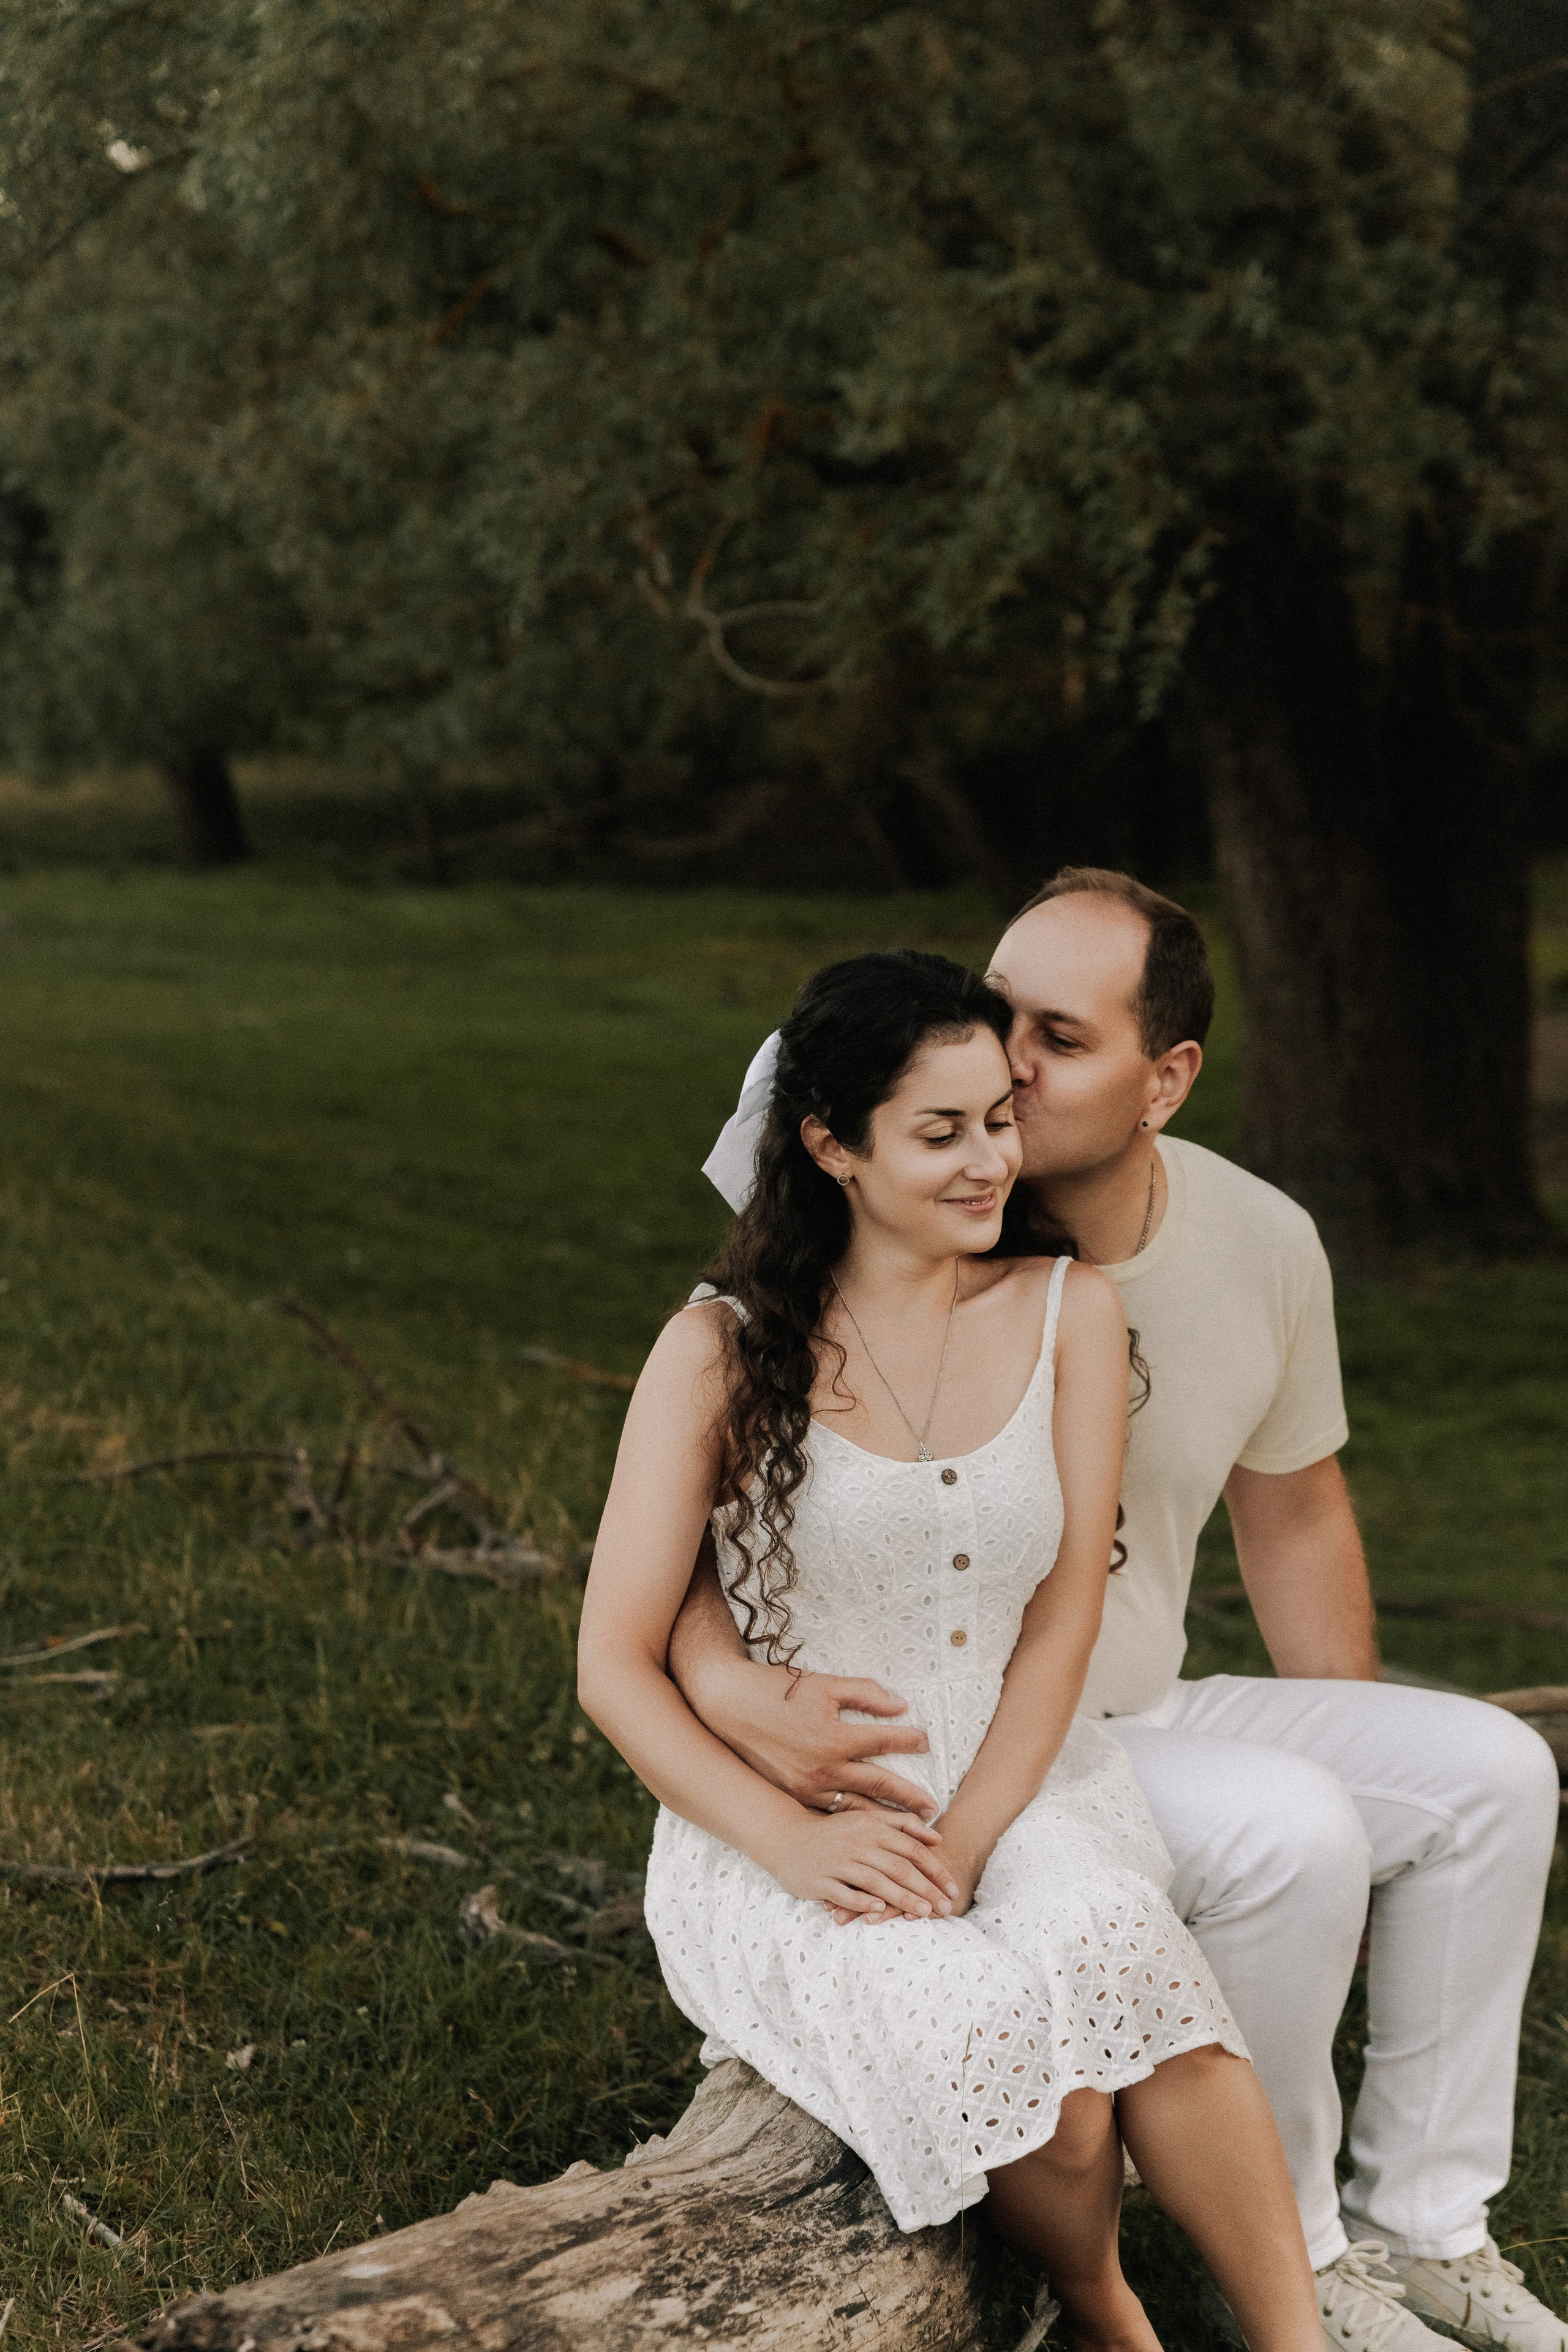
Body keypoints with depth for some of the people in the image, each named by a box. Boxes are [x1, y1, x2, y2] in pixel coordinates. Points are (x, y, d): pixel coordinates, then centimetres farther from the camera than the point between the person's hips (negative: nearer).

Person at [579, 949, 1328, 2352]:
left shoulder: (1067, 1312, 5)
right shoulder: (722, 1353, -3)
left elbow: (1066, 1611, 1)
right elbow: (616, 1667, -3)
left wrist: (963, 1843, -14)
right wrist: (794, 1841, -18)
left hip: (1018, 1784, 2)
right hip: (780, 1826, -2)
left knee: (1104, 1942, -34)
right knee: (1000, 2039, -31)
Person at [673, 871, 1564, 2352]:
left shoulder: (1262, 1244, -5)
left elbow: (1292, 1515, 12)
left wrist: (1374, 1771, 16)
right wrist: (736, 1690, -42)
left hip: (1151, 1714, 6)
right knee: (1287, 1833, -27)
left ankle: (1419, 2222, 6)